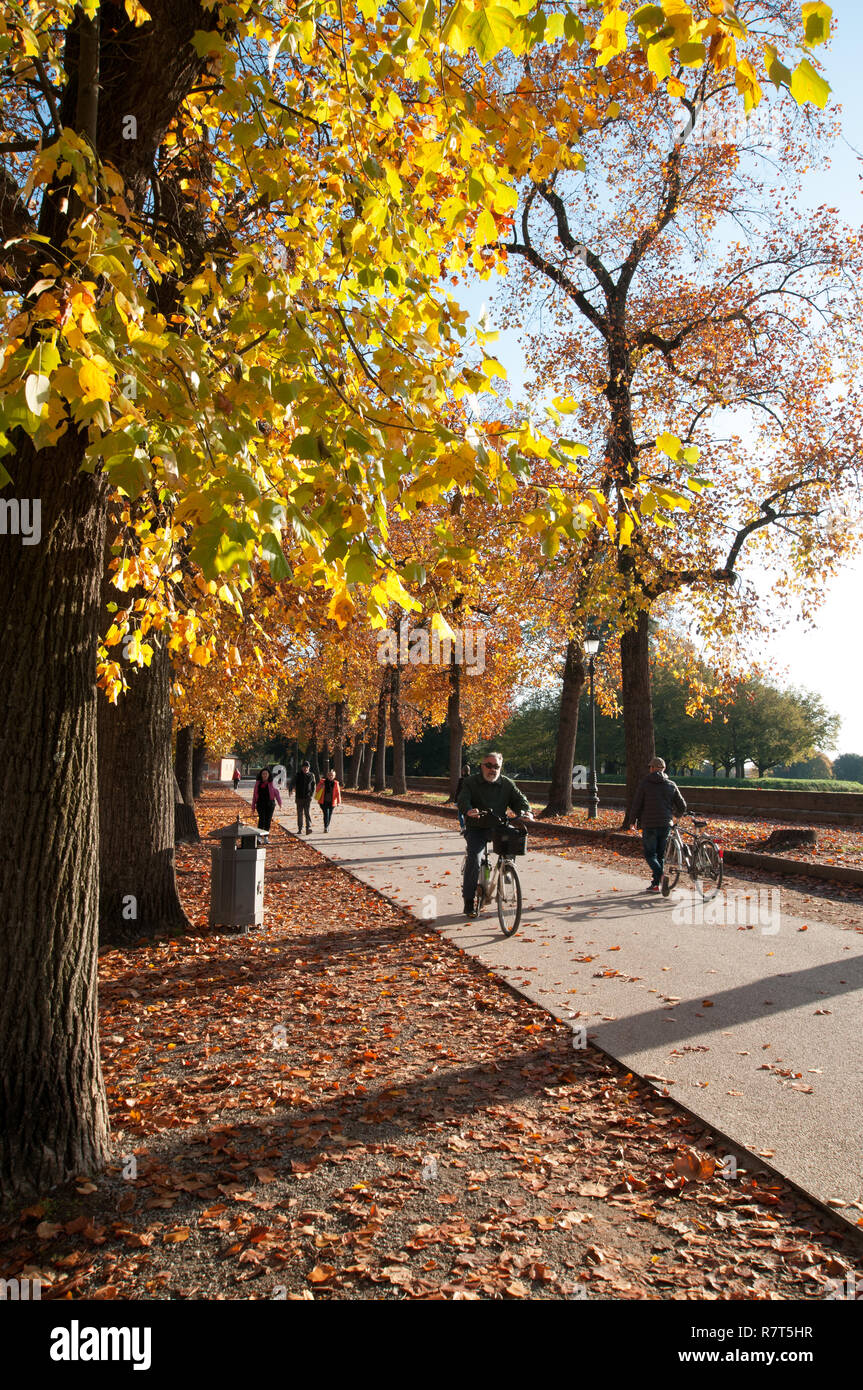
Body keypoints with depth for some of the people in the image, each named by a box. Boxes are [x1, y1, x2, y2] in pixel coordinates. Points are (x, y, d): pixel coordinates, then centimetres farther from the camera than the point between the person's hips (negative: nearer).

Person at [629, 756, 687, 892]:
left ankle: (661, 875, -20)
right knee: (660, 854, 13)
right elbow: (682, 806, 9)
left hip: (649, 825, -4)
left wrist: (633, 820, 9)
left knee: (650, 854, 5)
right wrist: (676, 814, 31)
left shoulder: (644, 783, -5)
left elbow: (636, 804, -6)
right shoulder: (671, 785, 6)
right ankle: (655, 884, 16)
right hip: (666, 825, 4)